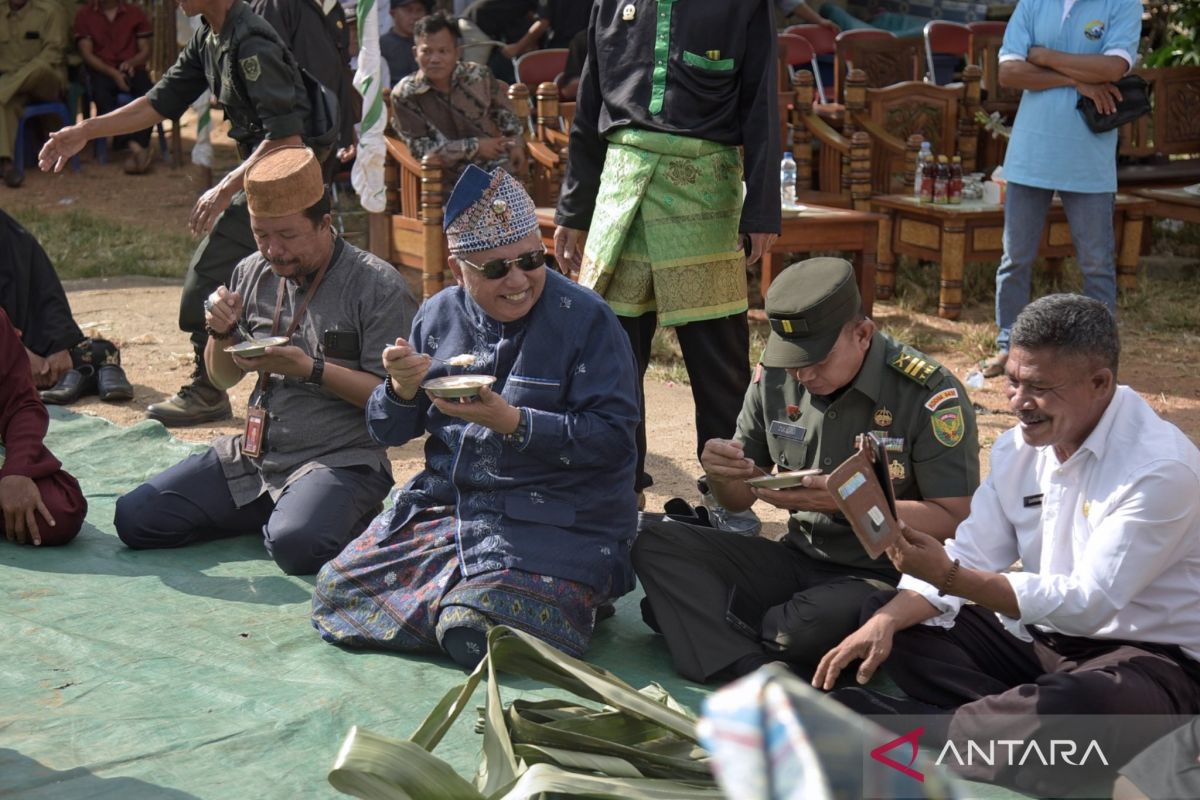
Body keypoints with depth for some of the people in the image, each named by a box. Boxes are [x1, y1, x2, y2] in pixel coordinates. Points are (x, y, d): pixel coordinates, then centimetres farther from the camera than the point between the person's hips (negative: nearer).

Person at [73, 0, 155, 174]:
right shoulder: (84, 15, 7)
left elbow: (145, 51, 8)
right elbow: (87, 53, -1)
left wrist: (131, 63, -15)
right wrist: (113, 73, -15)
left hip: (131, 69, 1)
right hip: (101, 70, -1)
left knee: (147, 90, -32)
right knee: (100, 91, -35)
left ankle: (137, 146, -42)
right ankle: (137, 147, -42)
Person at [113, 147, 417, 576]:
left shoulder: (378, 286, -9)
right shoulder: (252, 273, 9)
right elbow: (223, 378, 19)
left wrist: (311, 370, -22)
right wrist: (222, 334, -3)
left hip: (341, 461, -6)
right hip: (252, 457, 6)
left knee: (295, 544, -35)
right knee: (134, 517, -5)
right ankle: (276, 512, 11)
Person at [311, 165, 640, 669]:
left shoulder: (586, 319, -8)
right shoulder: (438, 316, 8)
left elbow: (613, 436, -15)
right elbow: (387, 432, 12)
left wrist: (512, 423, -24)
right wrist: (402, 389, -11)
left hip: (554, 523, -6)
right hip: (443, 507, 6)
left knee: (476, 633, -26)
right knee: (336, 591, -6)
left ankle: (579, 596, 5)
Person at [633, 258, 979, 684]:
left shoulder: (930, 394, -14)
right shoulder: (774, 375, 2)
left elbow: (957, 521, -17)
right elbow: (740, 500, 13)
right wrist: (721, 474, -13)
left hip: (885, 577, -6)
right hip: (797, 562, 6)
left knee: (816, 625, -39)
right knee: (656, 542, -11)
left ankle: (695, 613, -10)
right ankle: (756, 675, -29)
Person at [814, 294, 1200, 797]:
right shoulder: (1020, 446, 2)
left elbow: (1087, 604, -26)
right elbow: (967, 561, 0)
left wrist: (951, 576, -33)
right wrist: (885, 620, -19)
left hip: (1149, 660, -7)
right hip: (1038, 639, 8)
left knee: (1073, 704, -41)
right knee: (884, 615, -4)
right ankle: (1020, 724, -23)